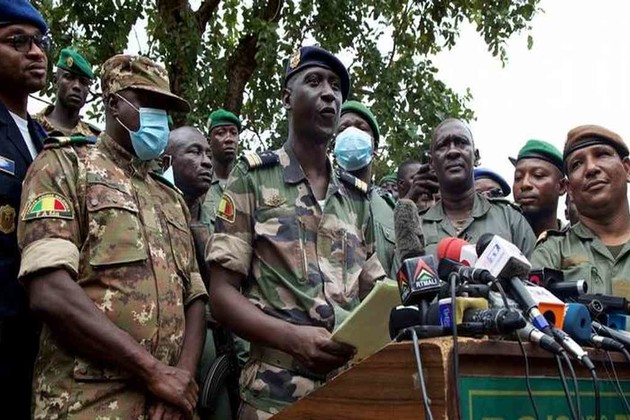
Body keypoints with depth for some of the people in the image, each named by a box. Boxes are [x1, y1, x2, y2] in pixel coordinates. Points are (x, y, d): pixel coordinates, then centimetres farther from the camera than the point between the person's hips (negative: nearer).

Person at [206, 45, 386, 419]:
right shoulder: (253, 177, 0)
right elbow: (223, 294, -5)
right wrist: (294, 337, -20)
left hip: (353, 383, 5)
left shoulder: (357, 197, 13)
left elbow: (371, 294, 14)